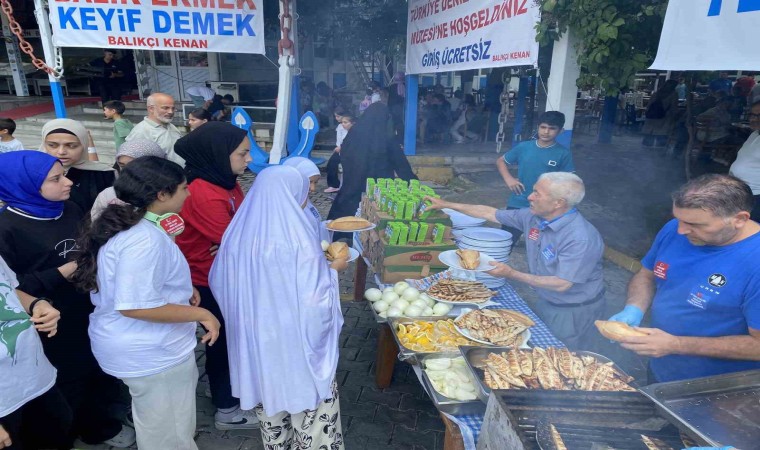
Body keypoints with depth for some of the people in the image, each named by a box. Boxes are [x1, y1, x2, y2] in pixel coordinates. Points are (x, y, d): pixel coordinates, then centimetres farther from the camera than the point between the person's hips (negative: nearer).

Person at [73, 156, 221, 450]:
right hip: (152, 354, -10)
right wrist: (201, 314, -23)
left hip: (139, 347, 10)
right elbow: (135, 305, -31)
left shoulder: (124, 224, 5)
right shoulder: (146, 239, -28)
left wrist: (179, 291, 8)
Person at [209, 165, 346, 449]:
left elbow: (219, 284, 7)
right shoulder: (299, 242, -24)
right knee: (311, 407, 15)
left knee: (268, 399, 26)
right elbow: (316, 303, -24)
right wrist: (333, 269, -7)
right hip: (297, 347, -6)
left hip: (255, 341, 6)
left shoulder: (237, 234, -6)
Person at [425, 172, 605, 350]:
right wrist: (447, 204, 1)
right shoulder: (534, 216, -9)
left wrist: (511, 274, -31)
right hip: (545, 302, 7)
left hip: (574, 312, -7)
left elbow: (562, 284, -30)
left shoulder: (581, 238, -32)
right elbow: (490, 213, 0)